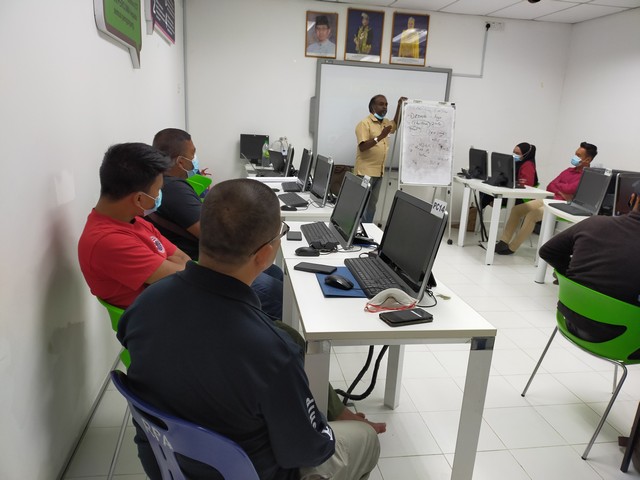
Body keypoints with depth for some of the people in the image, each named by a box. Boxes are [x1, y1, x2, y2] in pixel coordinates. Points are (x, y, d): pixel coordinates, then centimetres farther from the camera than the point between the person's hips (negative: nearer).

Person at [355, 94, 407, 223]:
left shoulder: (385, 122, 13)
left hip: (379, 171, 8)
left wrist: (399, 105, 19)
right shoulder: (365, 123, -11)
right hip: (366, 171, -8)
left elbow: (395, 125, 32)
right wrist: (380, 137, -29)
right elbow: (362, 147, -19)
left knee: (372, 203, 12)